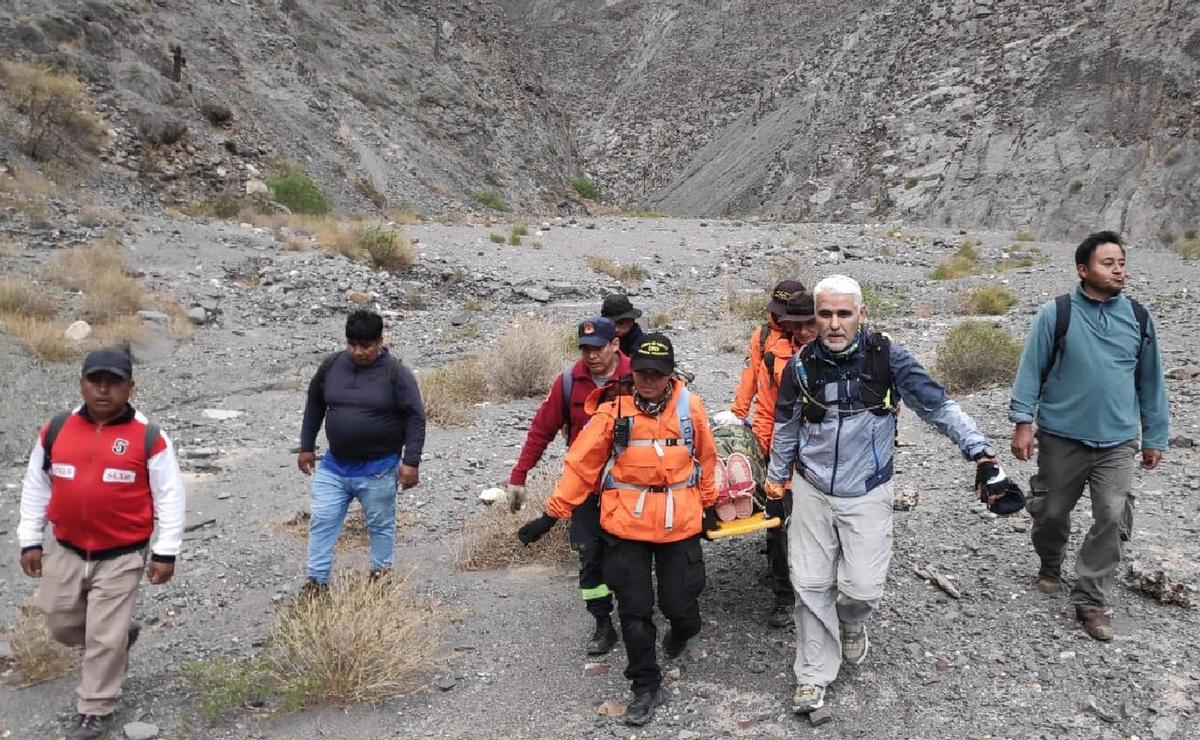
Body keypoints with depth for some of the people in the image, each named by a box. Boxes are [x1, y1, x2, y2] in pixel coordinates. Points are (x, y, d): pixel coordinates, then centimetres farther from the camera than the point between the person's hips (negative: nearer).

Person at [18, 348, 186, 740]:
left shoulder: (148, 437, -12)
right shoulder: (55, 430, -2)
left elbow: (170, 496, -7)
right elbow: (35, 487, 9)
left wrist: (165, 553, -8)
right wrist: (30, 540, 8)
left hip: (121, 557, -4)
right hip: (65, 552, 4)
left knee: (105, 637, 2)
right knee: (61, 624, 18)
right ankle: (119, 634, 45)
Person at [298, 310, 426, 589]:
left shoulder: (396, 373, -13)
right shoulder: (331, 365, 0)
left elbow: (415, 418, -12)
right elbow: (314, 405, 13)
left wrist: (411, 462, -16)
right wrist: (306, 446, 13)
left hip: (378, 470, -4)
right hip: (333, 467, 4)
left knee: (380, 525, 11)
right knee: (321, 522, 5)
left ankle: (381, 576, 29)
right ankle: (317, 582, 16)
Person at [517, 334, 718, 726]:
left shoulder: (690, 406, -5)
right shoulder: (613, 408, -10)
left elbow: (706, 458, 9)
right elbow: (582, 463, -8)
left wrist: (708, 505, 18)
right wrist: (552, 514, -7)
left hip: (680, 523, 1)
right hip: (627, 525, -1)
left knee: (680, 604, 6)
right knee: (634, 609, 4)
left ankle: (681, 631, 43)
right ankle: (646, 686, 23)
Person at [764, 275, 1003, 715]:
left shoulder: (886, 356, -11)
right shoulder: (801, 365, -5)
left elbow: (938, 406, -7)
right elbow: (786, 426, 10)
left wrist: (980, 453, -14)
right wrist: (776, 477, 19)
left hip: (867, 494, -1)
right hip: (811, 491, 2)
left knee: (863, 586, -5)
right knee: (811, 585, 3)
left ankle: (852, 624, 32)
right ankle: (814, 675, 20)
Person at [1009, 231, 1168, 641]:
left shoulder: (1138, 317, 3)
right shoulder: (1056, 313, -7)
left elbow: (1150, 381, 10)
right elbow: (1031, 370, -5)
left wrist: (1154, 437, 11)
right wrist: (1022, 422, -11)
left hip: (1117, 442, 2)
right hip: (1062, 438, -2)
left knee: (1112, 519, -5)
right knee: (1052, 512, 12)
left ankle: (1090, 600, 9)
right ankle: (1050, 566, 41)